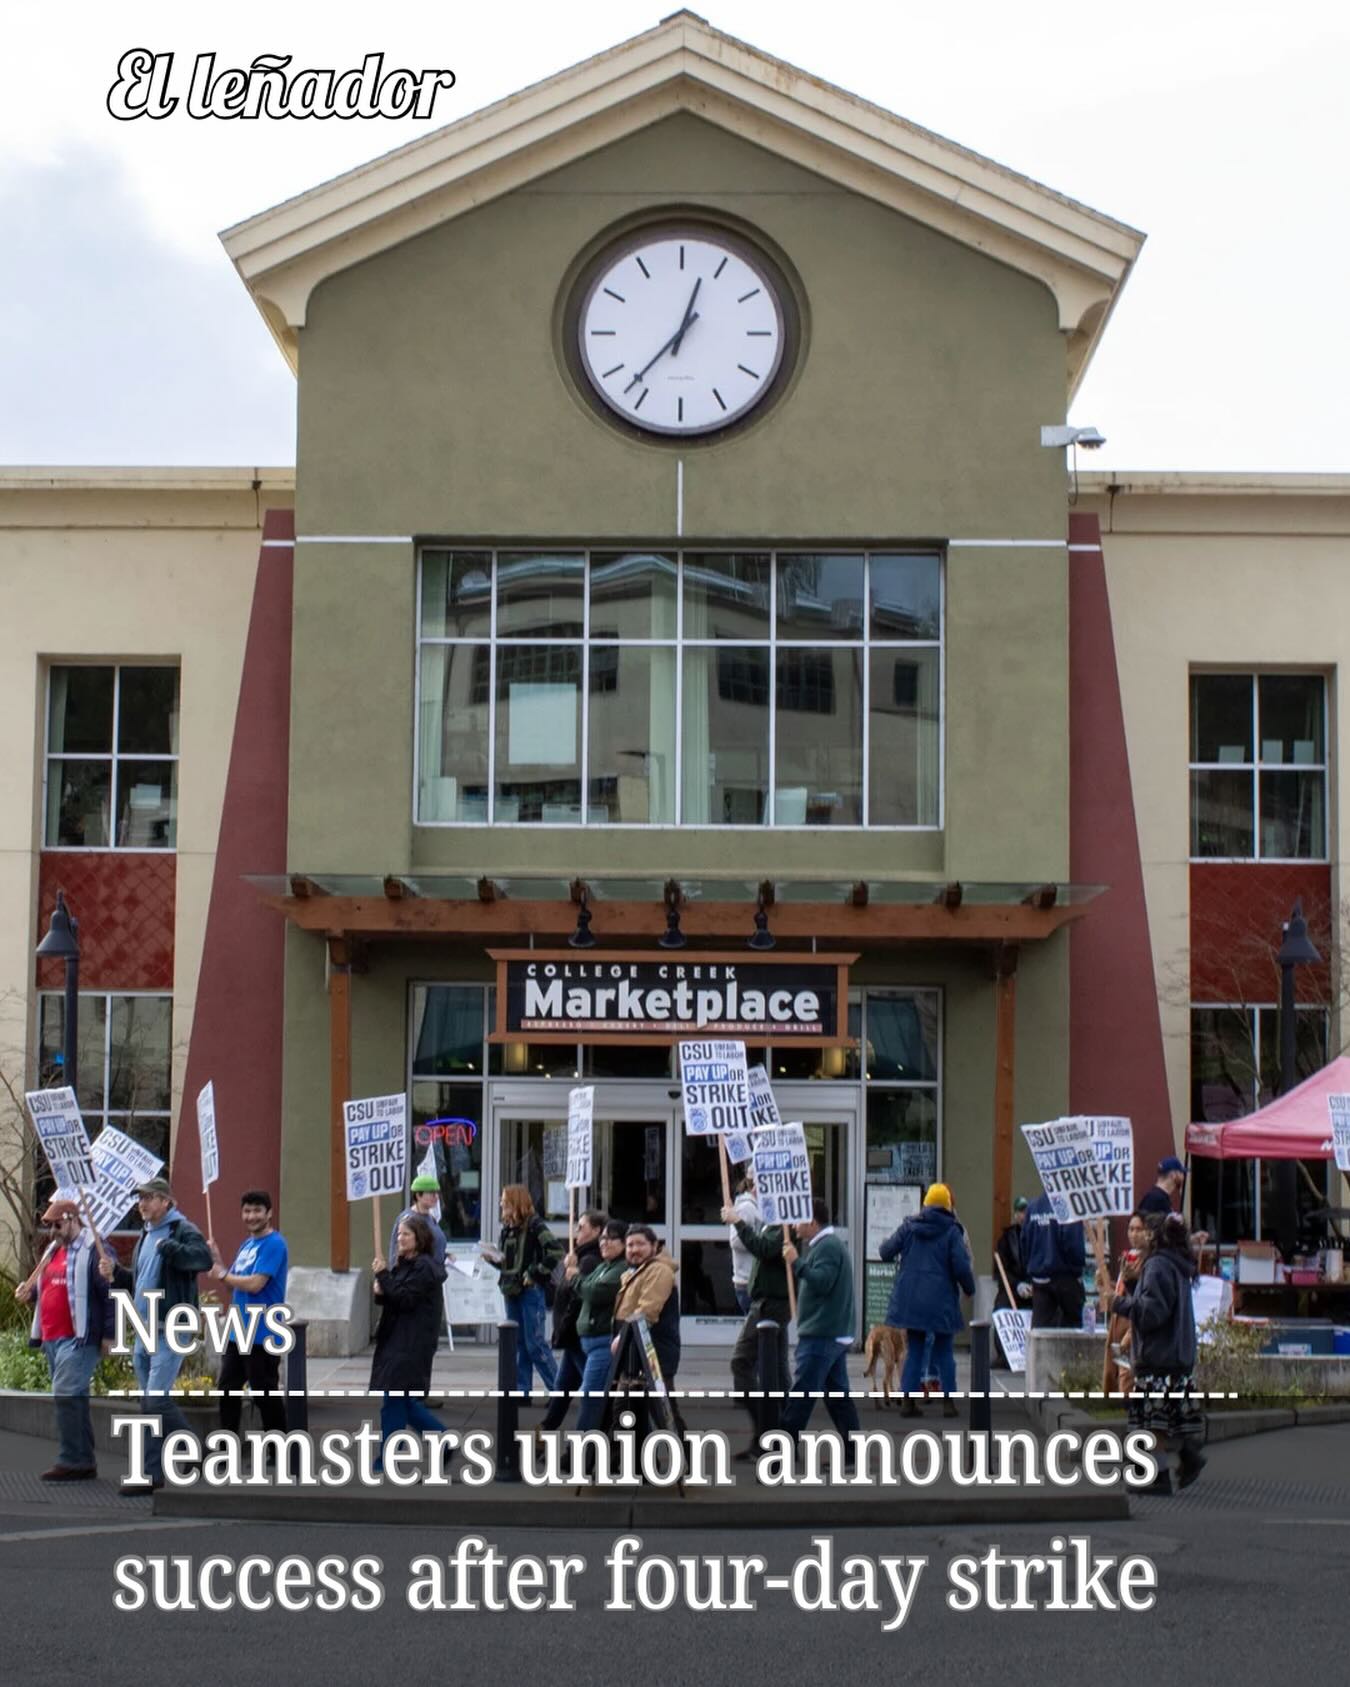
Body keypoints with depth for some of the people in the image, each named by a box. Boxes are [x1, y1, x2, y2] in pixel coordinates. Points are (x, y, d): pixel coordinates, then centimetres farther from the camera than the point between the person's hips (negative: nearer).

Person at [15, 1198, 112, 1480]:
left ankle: (71, 1462, -14)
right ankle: (85, 1462, 16)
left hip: (78, 1339, -9)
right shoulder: (53, 1251, 19)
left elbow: (110, 1293, -14)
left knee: (65, 1396, -15)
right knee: (74, 1398, 11)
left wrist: (108, 1334, -17)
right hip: (52, 1338, 9)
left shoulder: (92, 1250, -10)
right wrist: (29, 1292, 8)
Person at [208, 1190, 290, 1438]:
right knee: (228, 1391, 13)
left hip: (262, 1335, -9)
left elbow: (255, 1284, -22)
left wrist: (222, 1275, -8)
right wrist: (217, 1259, 2)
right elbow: (234, 1285, 15)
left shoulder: (274, 1244, -14)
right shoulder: (247, 1244, 14)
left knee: (266, 1395, -1)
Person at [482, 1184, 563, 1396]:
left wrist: (535, 1273, -17)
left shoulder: (534, 1225, -9)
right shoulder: (507, 1229, 13)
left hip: (531, 1290, -8)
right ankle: (522, 1389, 14)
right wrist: (493, 1259, 0)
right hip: (511, 1291, 8)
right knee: (518, 1344, 10)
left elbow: (556, 1251, -19)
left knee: (535, 1343, -8)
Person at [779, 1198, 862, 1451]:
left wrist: (796, 1262, -23)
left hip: (822, 1335, -11)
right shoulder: (829, 1244, 21)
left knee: (801, 1393, -9)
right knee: (838, 1393, 9)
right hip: (836, 1333, 11)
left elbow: (822, 1281, -25)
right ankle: (853, 1452, 8)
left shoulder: (828, 1246, -13)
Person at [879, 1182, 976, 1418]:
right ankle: (948, 1401, 6)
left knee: (913, 1350, 10)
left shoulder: (909, 1226, 1)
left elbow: (886, 1252, 7)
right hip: (941, 1301, -3)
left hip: (910, 1299, 3)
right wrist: (970, 1288, 6)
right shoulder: (951, 1231, -7)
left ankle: (908, 1400, 5)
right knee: (944, 1351, 8)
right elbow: (961, 1266, -11)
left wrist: (885, 1243, 30)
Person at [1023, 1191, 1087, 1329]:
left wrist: (1029, 1268, 14)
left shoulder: (1033, 1206, 4)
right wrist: (1081, 1261, -2)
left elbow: (1025, 1241, 7)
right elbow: (1074, 1243, -18)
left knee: (1039, 1326, 2)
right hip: (1065, 1276, -5)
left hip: (1039, 1278, 5)